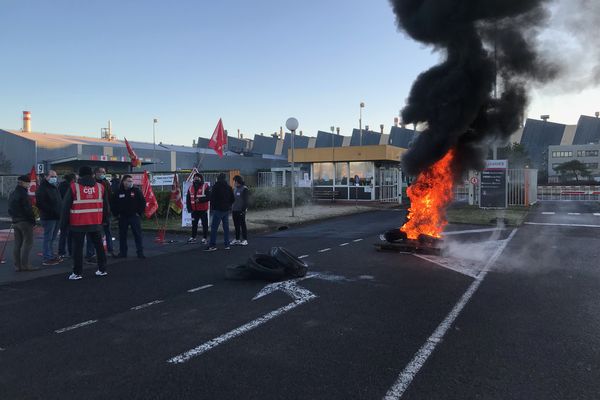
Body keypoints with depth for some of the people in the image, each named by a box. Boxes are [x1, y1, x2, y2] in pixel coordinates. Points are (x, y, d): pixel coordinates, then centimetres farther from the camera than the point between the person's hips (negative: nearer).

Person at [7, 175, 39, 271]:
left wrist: (14, 217, 19)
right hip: (25, 221, -9)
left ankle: (17, 265, 13)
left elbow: (10, 209, 18)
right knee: (27, 243, -4)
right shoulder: (23, 194, -14)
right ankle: (25, 265, -6)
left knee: (17, 244, 11)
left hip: (15, 222, 9)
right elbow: (28, 209, -18)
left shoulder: (12, 194, 14)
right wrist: (33, 220, -10)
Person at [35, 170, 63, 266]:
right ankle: (46, 258, -2)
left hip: (56, 217, 9)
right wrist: (52, 211, -22)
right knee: (48, 238, -6)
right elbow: (40, 203, -19)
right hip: (48, 217, -9)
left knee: (52, 238, 15)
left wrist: (60, 213, 12)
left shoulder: (55, 188, 19)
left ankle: (52, 256, 23)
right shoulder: (42, 188, -9)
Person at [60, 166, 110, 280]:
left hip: (78, 224, -3)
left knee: (78, 248, 4)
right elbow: (106, 206, 10)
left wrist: (63, 223, 4)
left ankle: (77, 273, 6)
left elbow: (66, 207, -3)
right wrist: (105, 220, 21)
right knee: (99, 246, 14)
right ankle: (102, 269, 20)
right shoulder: (100, 187, 5)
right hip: (96, 223, 3)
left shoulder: (73, 187, -5)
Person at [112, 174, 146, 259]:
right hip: (122, 217, 2)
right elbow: (113, 204, 9)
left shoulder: (136, 191, -3)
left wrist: (139, 213, -2)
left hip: (134, 216, -2)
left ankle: (140, 253, 4)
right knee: (122, 235, 9)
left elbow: (143, 202, 1)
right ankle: (122, 253, 19)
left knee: (138, 235, -1)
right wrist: (116, 214, 4)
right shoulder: (118, 192, 0)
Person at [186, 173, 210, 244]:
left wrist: (200, 200, -24)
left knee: (204, 224, 1)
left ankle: (204, 238, 9)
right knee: (194, 224, 12)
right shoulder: (191, 188, 10)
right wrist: (189, 208, 5)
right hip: (194, 210, 5)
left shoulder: (206, 187, -8)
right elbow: (188, 199, 13)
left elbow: (208, 197, -16)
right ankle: (193, 237, 23)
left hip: (203, 210, -5)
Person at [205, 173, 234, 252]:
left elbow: (212, 198, -9)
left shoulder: (216, 187, -8)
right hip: (227, 210, 6)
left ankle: (212, 245, -8)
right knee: (226, 227, 10)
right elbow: (232, 199, 14)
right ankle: (227, 244, 12)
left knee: (214, 227, -5)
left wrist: (212, 207, 3)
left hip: (218, 210, -6)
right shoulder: (229, 187, 10)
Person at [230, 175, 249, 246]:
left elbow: (245, 200, -12)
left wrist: (244, 209, -17)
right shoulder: (234, 189, 13)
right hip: (234, 210, 7)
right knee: (236, 225, 11)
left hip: (241, 210, -7)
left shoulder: (244, 189, -9)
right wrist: (231, 208, 12)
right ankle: (237, 239, 19)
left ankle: (245, 240, 4)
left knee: (243, 225, -2)